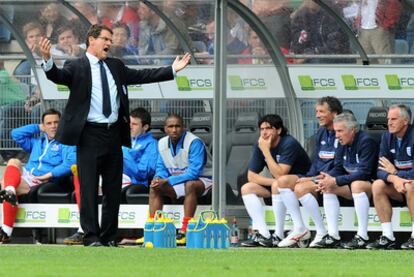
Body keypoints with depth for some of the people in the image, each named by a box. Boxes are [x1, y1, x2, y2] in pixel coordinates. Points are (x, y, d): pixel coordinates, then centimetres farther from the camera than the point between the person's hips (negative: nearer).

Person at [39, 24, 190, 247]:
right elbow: (58, 76, -18)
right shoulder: (76, 67, -2)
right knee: (88, 188, -6)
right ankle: (91, 237, -4)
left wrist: (172, 70, 15)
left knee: (113, 188, 8)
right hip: (90, 135, -6)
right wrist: (48, 61, -39)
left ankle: (109, 237, 15)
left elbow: (141, 76, 18)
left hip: (113, 134, 6)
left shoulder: (115, 67, 16)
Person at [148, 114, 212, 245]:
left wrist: (167, 181, -30)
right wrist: (158, 178, -18)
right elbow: (161, 169, 8)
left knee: (190, 185, -37)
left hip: (201, 180, -7)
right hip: (178, 183, 7)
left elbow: (194, 172, -28)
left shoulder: (194, 142, -22)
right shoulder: (162, 143, 0)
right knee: (155, 187, -10)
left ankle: (185, 232, -38)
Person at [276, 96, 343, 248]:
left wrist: (313, 178, -18)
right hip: (316, 176, 9)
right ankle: (299, 228, -9)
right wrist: (309, 176, -2)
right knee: (283, 181, -7)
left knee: (301, 188, -30)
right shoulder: (321, 133, 17)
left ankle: (322, 232, -20)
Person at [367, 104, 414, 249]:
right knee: (377, 185, -18)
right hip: (397, 185, 6)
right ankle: (387, 238, -20)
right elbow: (381, 171, -4)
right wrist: (393, 178, -26)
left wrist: (395, 172, -12)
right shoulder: (387, 137, 1)